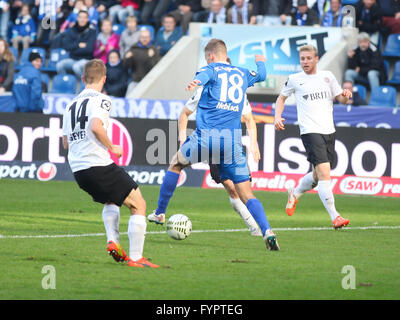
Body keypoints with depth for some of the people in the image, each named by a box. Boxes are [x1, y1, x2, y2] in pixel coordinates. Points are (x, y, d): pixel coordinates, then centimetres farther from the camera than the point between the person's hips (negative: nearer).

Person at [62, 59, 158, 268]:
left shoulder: (71, 105, 18)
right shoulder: (100, 100, -5)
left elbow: (66, 143, 19)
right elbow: (96, 126, -23)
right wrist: (111, 147, -8)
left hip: (78, 170, 8)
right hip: (99, 165, -8)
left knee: (111, 200, 33)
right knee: (138, 205, 1)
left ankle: (112, 240, 11)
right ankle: (135, 257, -5)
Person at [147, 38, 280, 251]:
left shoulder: (211, 69, 6)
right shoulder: (242, 73, 20)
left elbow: (204, 75, -20)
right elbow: (261, 75, 43)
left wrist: (196, 82, -44)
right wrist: (260, 62, 67)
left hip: (206, 136, -3)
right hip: (233, 140, 3)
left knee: (176, 164, 26)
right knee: (246, 195, 1)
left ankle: (159, 213, 32)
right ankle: (267, 231, -21)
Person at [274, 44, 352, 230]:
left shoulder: (327, 76, 11)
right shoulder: (294, 80, 5)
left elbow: (341, 99, 16)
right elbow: (282, 97, 20)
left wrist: (346, 96, -8)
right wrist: (277, 117, 5)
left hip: (329, 131, 5)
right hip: (310, 131, -4)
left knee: (318, 176, 14)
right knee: (324, 173, -18)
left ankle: (295, 194, 43)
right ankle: (334, 217, -20)